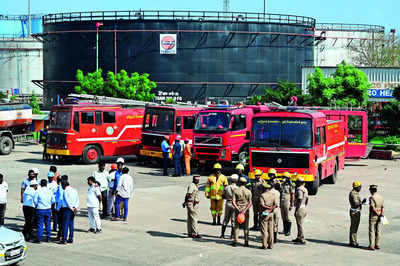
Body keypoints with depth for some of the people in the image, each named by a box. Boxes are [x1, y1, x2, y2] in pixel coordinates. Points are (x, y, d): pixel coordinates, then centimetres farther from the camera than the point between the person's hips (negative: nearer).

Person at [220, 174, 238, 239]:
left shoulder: (226, 187, -1)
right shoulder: (237, 188, -12)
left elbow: (223, 196, 5)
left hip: (228, 204, 4)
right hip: (234, 205, -4)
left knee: (226, 219, 14)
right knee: (233, 220, 6)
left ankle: (222, 234, 15)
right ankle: (232, 235, 7)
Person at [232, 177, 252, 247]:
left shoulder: (236, 191, -4)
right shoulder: (248, 191, -2)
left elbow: (233, 202, -11)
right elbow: (250, 203, -8)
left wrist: (238, 209, -12)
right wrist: (245, 210, -12)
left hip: (237, 210, 0)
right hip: (245, 210, 0)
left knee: (236, 226, 7)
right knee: (246, 227, 7)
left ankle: (235, 241, 2)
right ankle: (246, 242, 6)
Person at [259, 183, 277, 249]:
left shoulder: (262, 195, -9)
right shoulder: (273, 195, 5)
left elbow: (262, 205, -17)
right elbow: (276, 205, -3)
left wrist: (268, 207, -9)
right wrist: (271, 208, -5)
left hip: (264, 214, -4)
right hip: (271, 214, 4)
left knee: (264, 230, -1)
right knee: (271, 230, 8)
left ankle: (264, 245, -1)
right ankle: (270, 245, 10)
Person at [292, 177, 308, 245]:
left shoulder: (299, 190, -18)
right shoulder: (305, 189, 12)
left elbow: (299, 201, -23)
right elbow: (306, 199, 19)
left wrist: (296, 211, -21)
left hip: (299, 209, -10)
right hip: (303, 208, 10)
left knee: (300, 225, -4)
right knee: (299, 224, 18)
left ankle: (302, 240, -2)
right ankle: (299, 238, 26)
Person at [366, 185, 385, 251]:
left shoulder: (372, 198, -15)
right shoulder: (381, 197, 7)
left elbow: (373, 208, -20)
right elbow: (383, 207, 1)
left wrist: (378, 214, -11)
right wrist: (382, 214, -9)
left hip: (373, 216, -6)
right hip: (379, 217, 6)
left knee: (372, 231, -3)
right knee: (378, 231, 8)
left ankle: (371, 246, -6)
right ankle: (377, 245, 11)